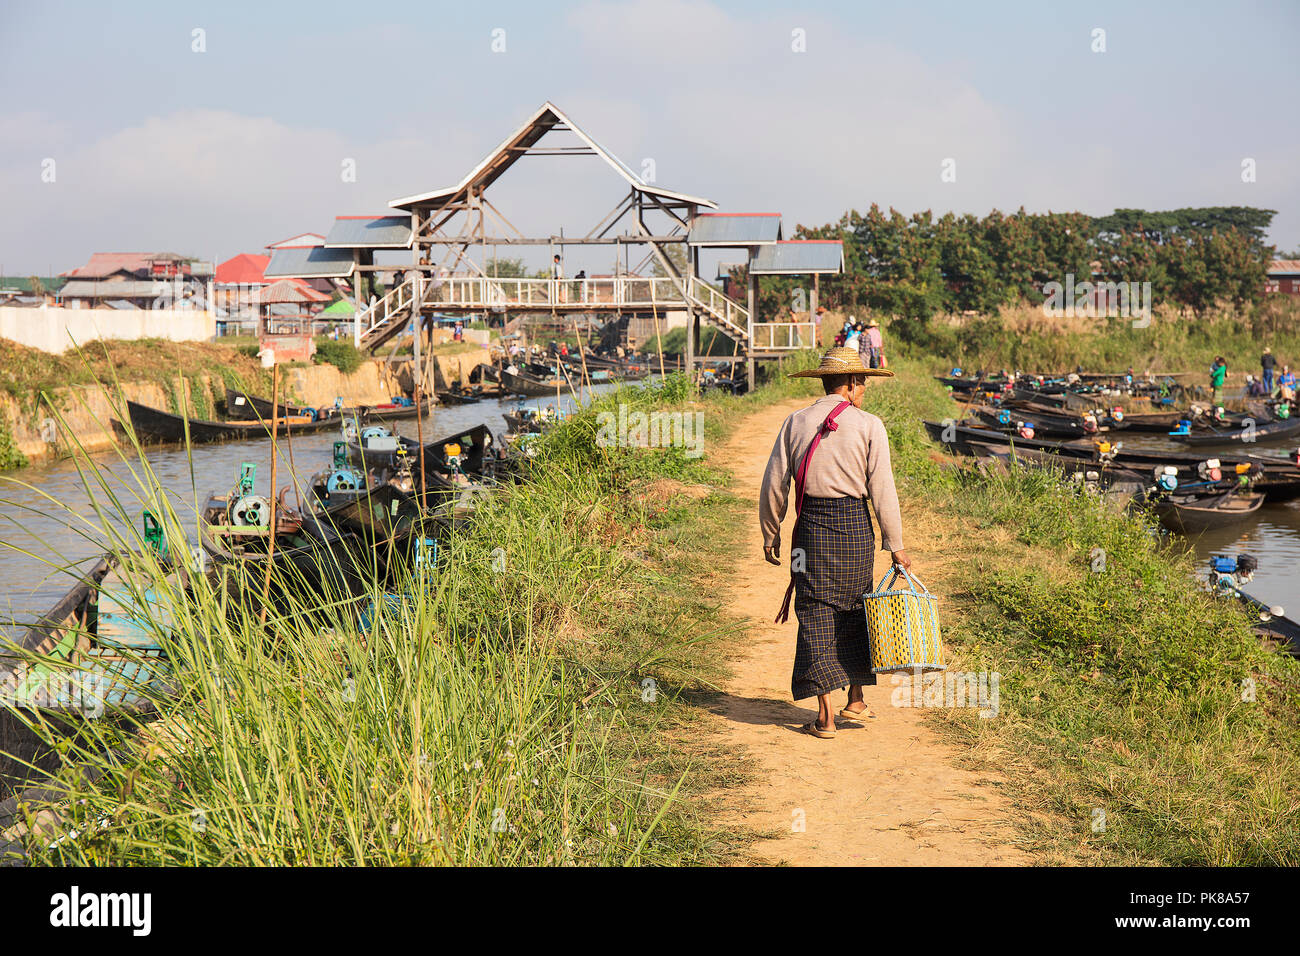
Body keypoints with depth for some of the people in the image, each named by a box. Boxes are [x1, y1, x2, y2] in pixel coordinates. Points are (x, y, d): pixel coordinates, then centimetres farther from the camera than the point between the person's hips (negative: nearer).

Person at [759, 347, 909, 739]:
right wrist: (895, 544, 2)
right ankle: (855, 700, 25)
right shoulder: (869, 425, -2)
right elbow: (883, 489, -4)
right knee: (854, 611, 16)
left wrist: (770, 534, 15)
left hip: (812, 524, 0)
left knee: (816, 618, 2)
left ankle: (825, 715, -1)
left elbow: (773, 486, 4)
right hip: (856, 526, 0)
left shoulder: (796, 423, 4)